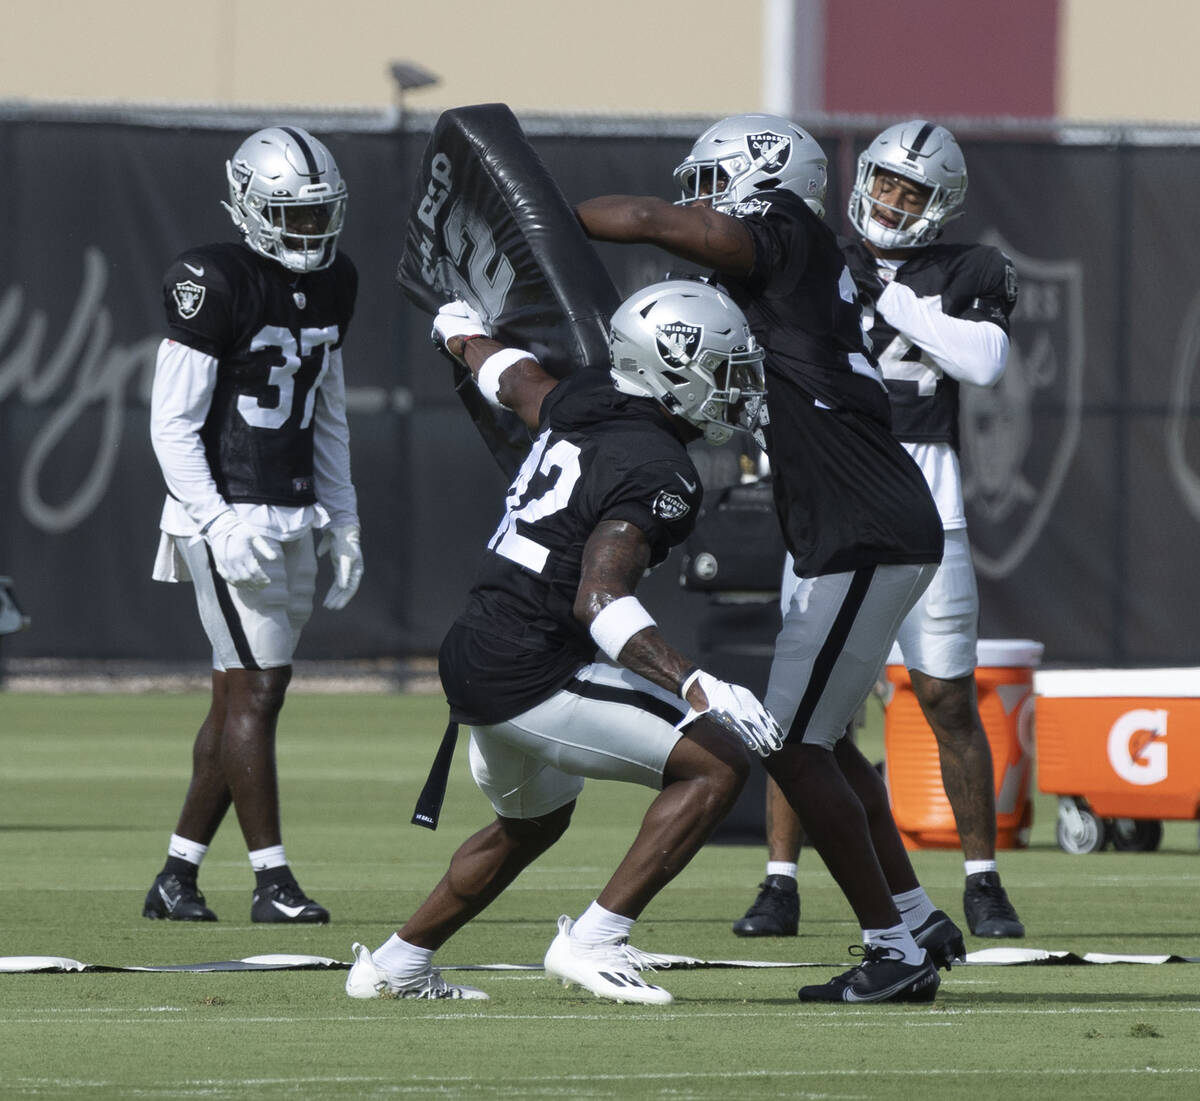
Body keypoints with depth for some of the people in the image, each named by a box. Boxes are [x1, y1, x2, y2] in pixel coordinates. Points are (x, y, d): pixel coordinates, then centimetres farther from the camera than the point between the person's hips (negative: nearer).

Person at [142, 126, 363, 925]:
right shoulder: (218, 284, -13)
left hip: (292, 519, 8)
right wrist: (219, 528, -21)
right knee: (255, 692, -8)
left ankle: (178, 876, 15)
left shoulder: (332, 285, 11)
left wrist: (343, 524, 16)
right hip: (228, 518, -8)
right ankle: (273, 881, -6)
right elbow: (173, 423, -14)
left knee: (242, 699, 9)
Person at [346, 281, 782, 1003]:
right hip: (532, 678, -10)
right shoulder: (656, 472, -19)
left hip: (474, 660, 10)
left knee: (532, 822, 33)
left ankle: (396, 964, 42)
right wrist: (699, 689, -40)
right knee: (718, 765, -10)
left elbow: (511, 376, 31)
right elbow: (600, 602, -30)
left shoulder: (580, 405, 7)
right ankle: (594, 941, -9)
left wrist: (464, 333, 54)